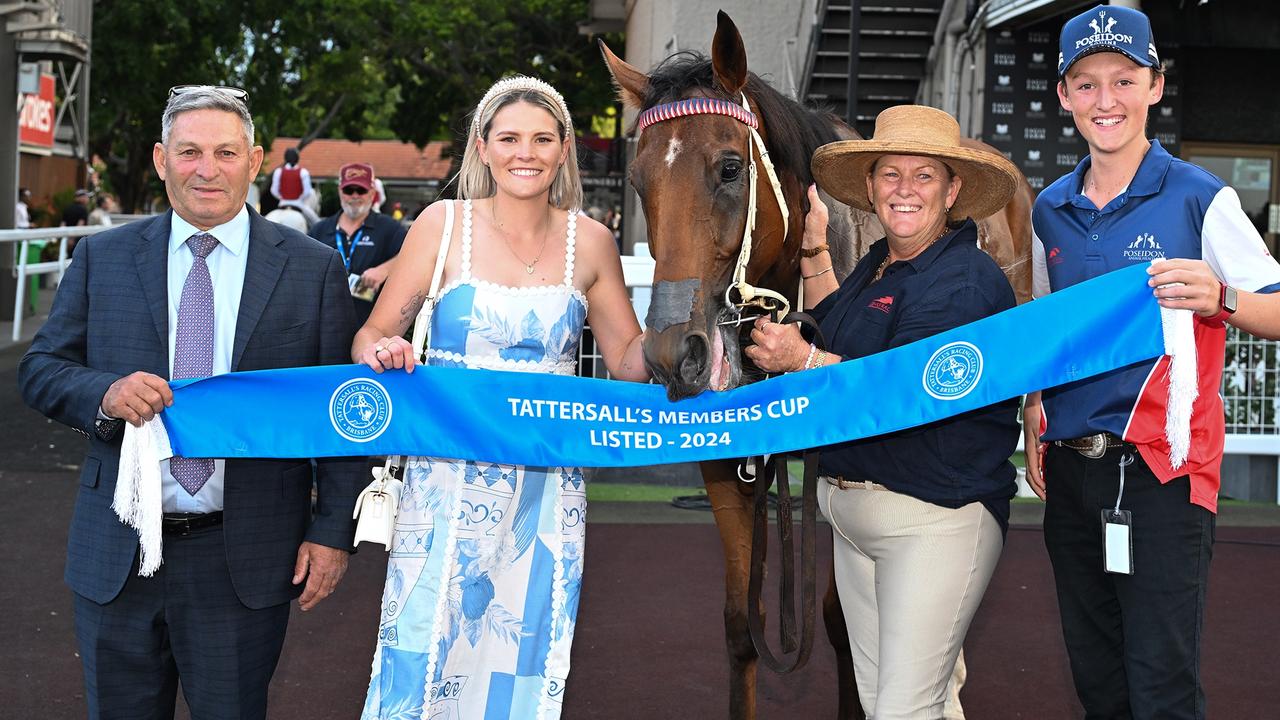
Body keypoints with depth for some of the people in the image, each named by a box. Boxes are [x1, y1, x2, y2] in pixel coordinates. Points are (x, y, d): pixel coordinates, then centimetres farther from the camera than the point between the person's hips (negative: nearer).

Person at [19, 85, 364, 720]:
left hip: (245, 562, -2)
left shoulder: (314, 269, 0)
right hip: (116, 557, 2)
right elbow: (39, 369, 6)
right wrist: (104, 394, -17)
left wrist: (333, 531, -6)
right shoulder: (101, 258, 5)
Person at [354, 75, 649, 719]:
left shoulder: (588, 242, 5)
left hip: (547, 489, 2)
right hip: (450, 478, -2)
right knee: (423, 648, -4)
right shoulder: (443, 225, 0)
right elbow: (372, 335, 1)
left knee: (524, 653, 7)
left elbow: (628, 357, 8)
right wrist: (381, 350, -22)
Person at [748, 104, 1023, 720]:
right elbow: (837, 332, 26)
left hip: (934, 517, -9)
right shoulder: (876, 265, 11)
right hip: (852, 508, 9)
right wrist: (814, 251, 19)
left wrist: (801, 359, -21)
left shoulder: (965, 280, -16)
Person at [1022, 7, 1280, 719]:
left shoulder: (1200, 198, -5)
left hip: (1163, 470, -5)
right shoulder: (1051, 211, 11)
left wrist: (1220, 299, -25)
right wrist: (1035, 425, 9)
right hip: (1069, 468, 5)